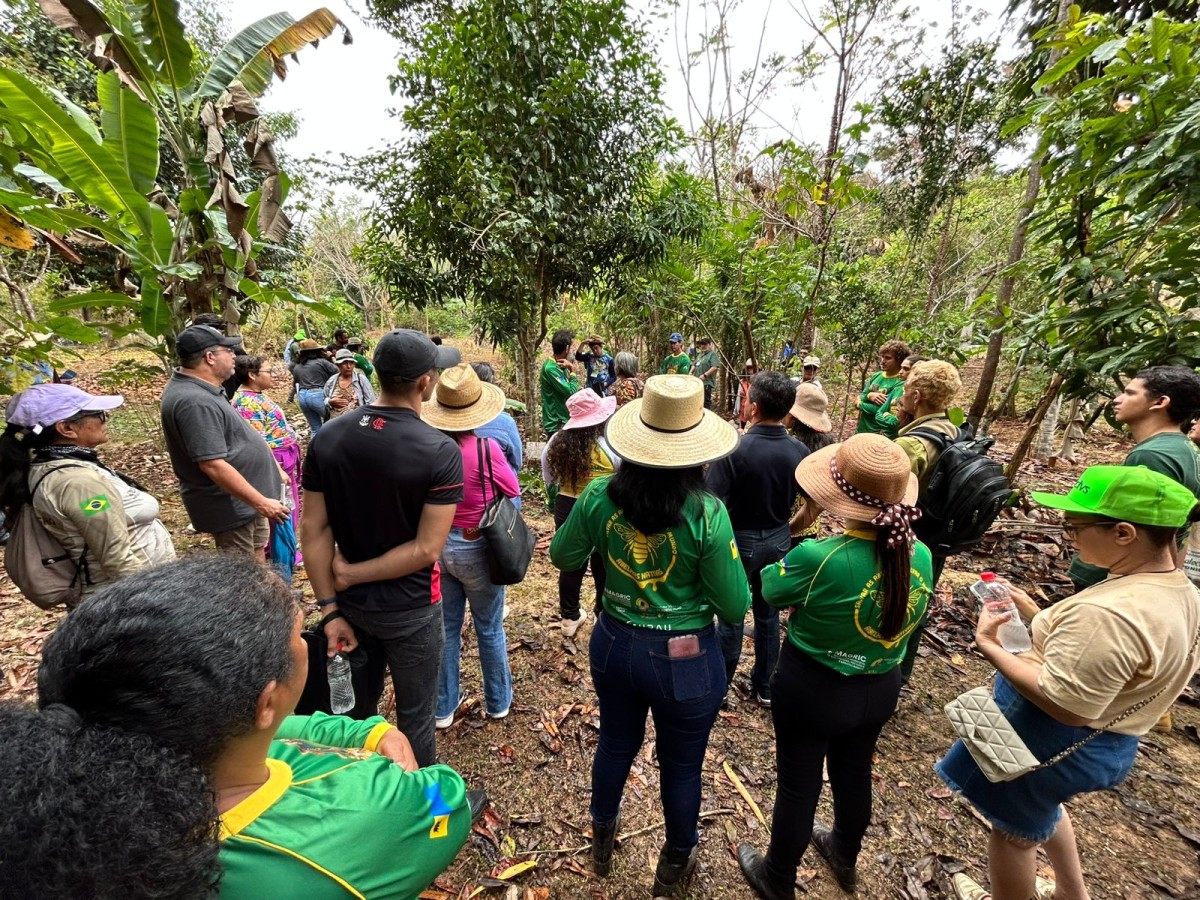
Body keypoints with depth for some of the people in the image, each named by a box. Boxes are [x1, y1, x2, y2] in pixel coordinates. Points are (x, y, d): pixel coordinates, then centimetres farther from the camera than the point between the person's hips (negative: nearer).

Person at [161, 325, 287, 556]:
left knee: (257, 552, 25)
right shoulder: (195, 402, -28)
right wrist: (260, 502, -26)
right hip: (231, 505, -10)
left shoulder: (195, 388, 6)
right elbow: (213, 465, -30)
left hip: (243, 499, 10)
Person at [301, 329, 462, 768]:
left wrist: (329, 609, -2)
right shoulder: (440, 452, -22)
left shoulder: (328, 438, -8)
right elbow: (426, 550, -24)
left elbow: (313, 528, -7)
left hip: (351, 602, 5)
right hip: (409, 610, -5)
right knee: (414, 715, 18)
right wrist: (350, 575, -12)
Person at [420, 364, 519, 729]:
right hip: (475, 548, -3)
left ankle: (443, 707, 37)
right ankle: (498, 702, 37)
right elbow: (513, 489, -6)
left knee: (446, 626, 20)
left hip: (437, 545, 4)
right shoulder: (485, 448, -23)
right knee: (490, 629, 17)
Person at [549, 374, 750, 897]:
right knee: (681, 767, 25)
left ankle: (602, 839, 57)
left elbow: (562, 556, -1)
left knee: (616, 744, 30)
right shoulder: (707, 514, -26)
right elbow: (735, 607, -16)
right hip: (686, 659, -3)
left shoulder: (600, 496, -17)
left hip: (614, 644, 3)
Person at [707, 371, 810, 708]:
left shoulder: (734, 449, -25)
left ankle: (720, 685, 29)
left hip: (739, 541, -4)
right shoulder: (800, 451, -10)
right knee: (768, 615, 19)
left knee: (731, 615, 12)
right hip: (778, 541, 4)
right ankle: (764, 686, 36)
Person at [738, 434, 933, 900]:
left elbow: (771, 590, -15)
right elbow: (902, 615, 4)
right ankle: (845, 857, 59)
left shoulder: (818, 559, -35)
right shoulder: (920, 556, -15)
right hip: (881, 688, 5)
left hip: (811, 690, -5)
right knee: (855, 773, 30)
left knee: (798, 786, 18)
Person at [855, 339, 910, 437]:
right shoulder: (876, 376, 7)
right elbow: (859, 399, 6)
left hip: (880, 435, -7)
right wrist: (869, 395, -16)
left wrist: (862, 404, -9)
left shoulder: (900, 384, -14)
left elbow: (883, 411, -22)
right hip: (861, 430, 7)